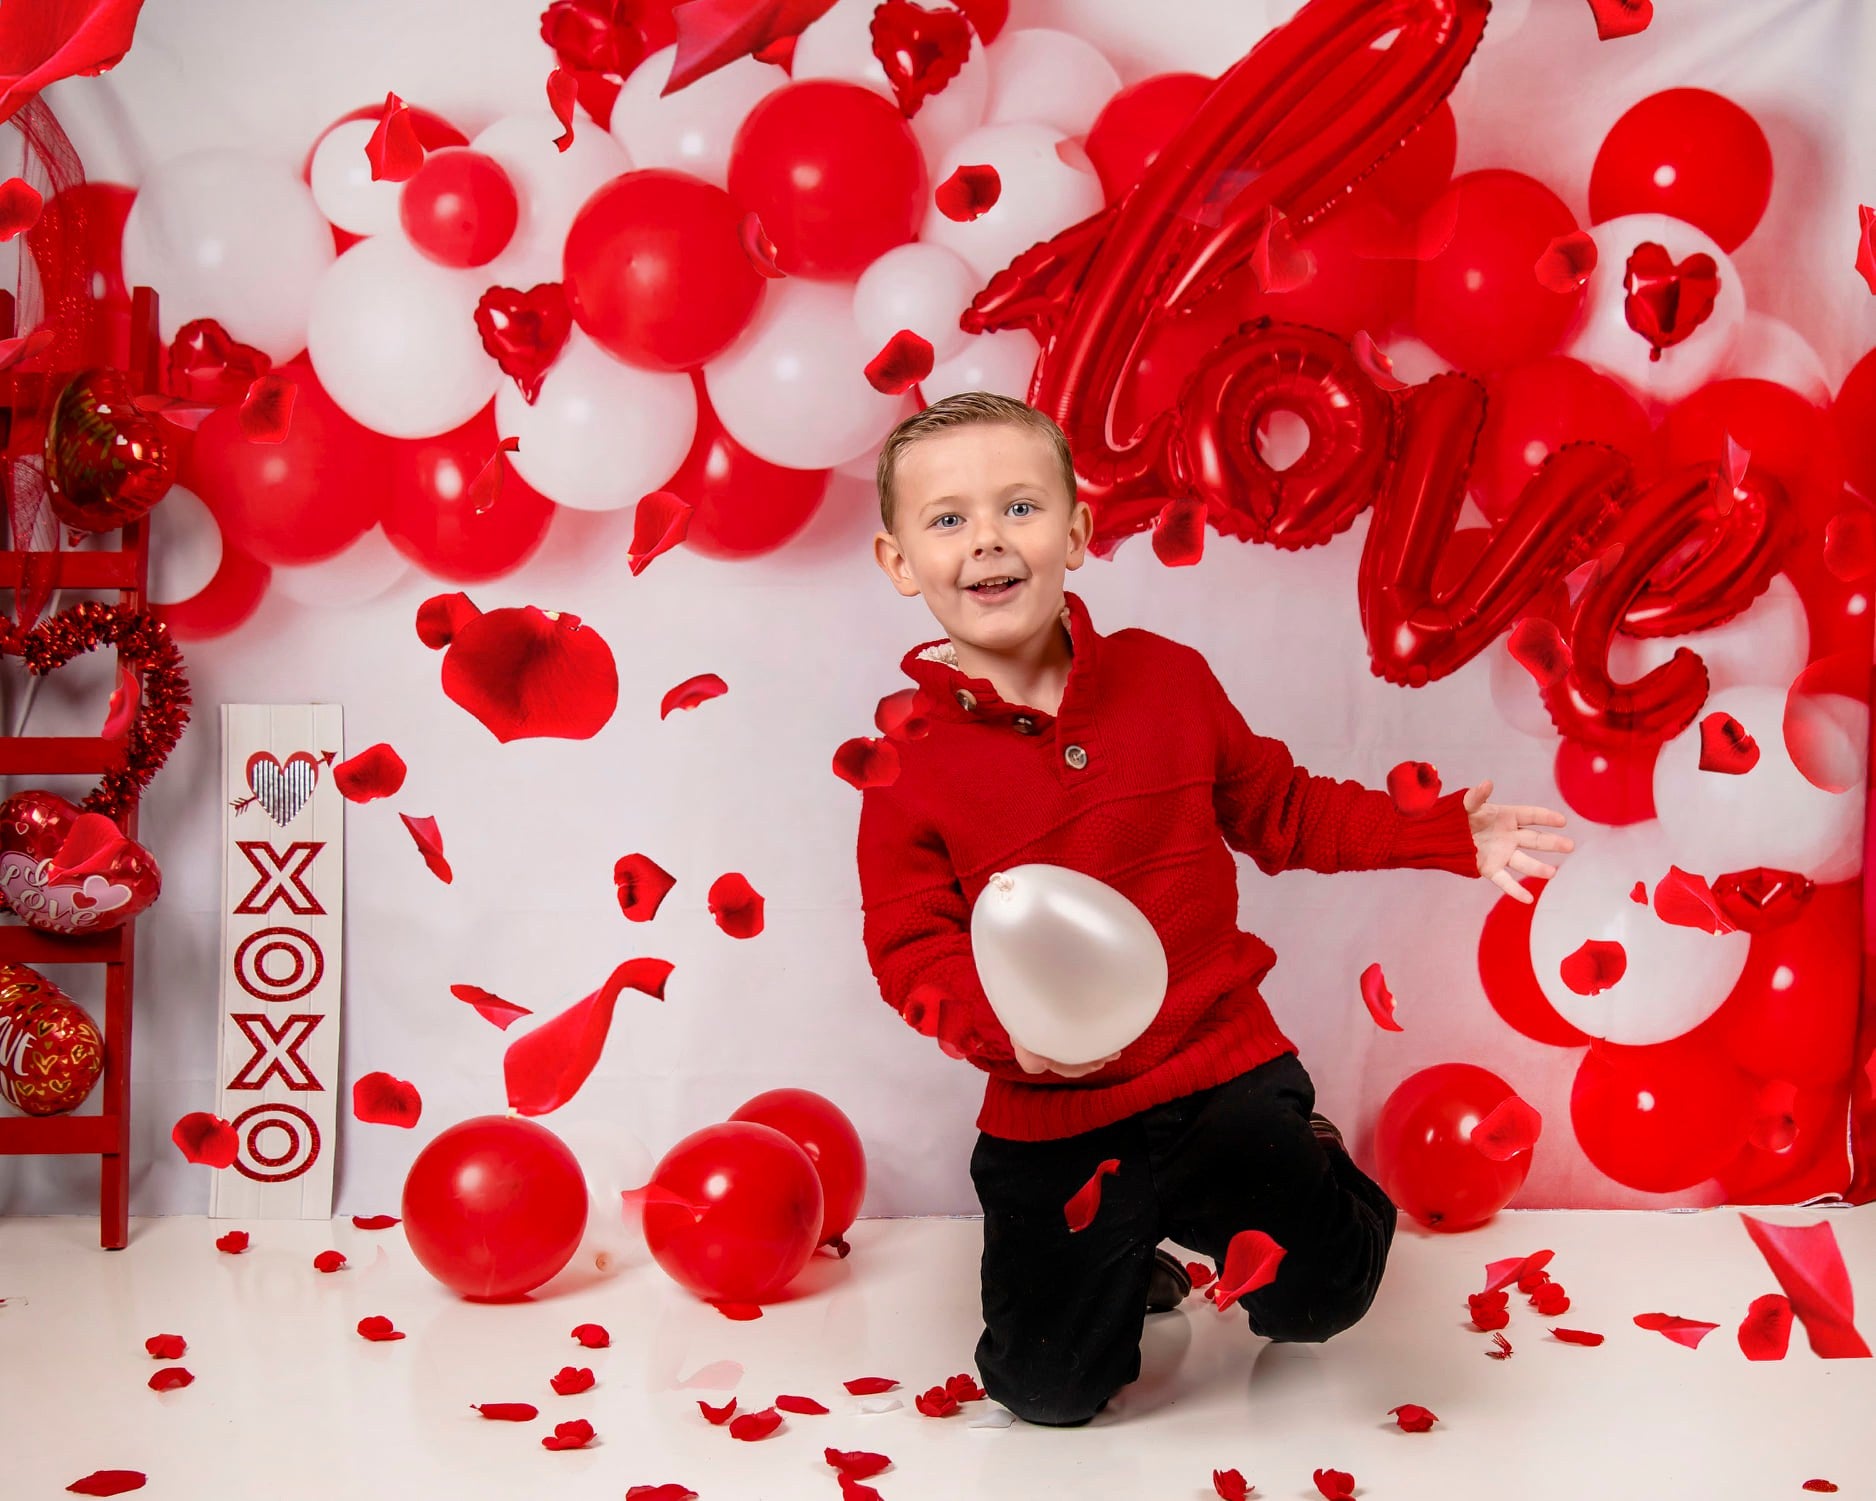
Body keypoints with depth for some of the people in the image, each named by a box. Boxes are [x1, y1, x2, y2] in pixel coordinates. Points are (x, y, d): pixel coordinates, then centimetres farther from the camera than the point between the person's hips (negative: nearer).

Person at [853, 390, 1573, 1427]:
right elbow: (911, 951, -10)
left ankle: (1311, 1167, 39)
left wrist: (1443, 835, 2)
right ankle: (1121, 1263, 36)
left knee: (1319, 1299, 7)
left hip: (1226, 1068, 1)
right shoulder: (909, 763, -10)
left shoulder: (1167, 678, -1)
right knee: (1050, 1391, 4)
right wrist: (1007, 1022, -29)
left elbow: (1282, 809, 10)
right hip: (1053, 1118, -1)